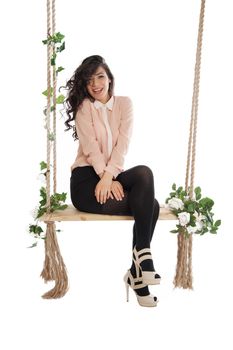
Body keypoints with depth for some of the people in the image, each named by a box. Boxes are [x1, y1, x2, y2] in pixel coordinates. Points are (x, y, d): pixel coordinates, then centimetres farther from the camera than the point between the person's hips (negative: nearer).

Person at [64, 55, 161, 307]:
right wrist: (108, 180, -23)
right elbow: (90, 147, -11)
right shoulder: (84, 106, 2)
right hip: (86, 179, -3)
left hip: (114, 175, 4)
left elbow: (123, 144, -4)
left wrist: (110, 176, -20)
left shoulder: (124, 104, 9)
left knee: (144, 173, -30)